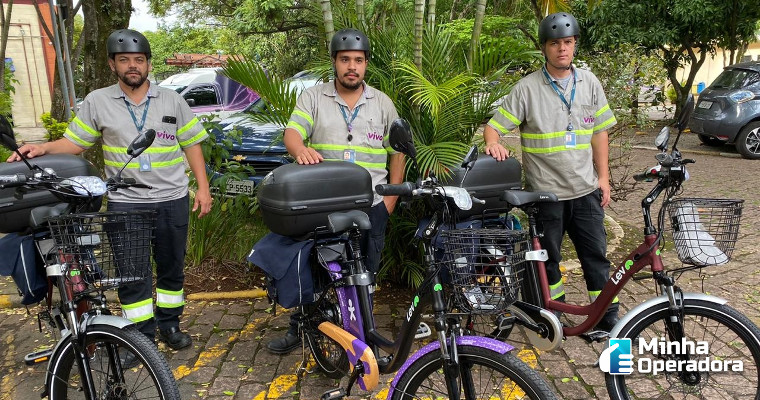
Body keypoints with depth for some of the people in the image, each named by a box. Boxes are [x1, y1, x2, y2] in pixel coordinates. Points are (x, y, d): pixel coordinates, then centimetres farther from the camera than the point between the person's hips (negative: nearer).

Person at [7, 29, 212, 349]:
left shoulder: (172, 100, 2)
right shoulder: (97, 101, 1)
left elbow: (191, 145, 4)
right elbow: (75, 143, 5)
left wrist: (203, 187, -1)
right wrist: (43, 148, -15)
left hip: (172, 200, 1)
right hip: (125, 203, -1)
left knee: (172, 267, 12)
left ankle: (169, 325, 28)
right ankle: (142, 336, 16)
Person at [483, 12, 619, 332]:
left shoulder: (589, 83, 5)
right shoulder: (527, 88, -6)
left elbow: (599, 134, 11)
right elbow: (493, 126, -8)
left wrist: (603, 177, 7)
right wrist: (493, 143, -31)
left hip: (586, 190, 3)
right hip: (546, 192, -2)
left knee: (596, 255, 9)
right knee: (548, 257, 12)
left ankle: (608, 318, 23)